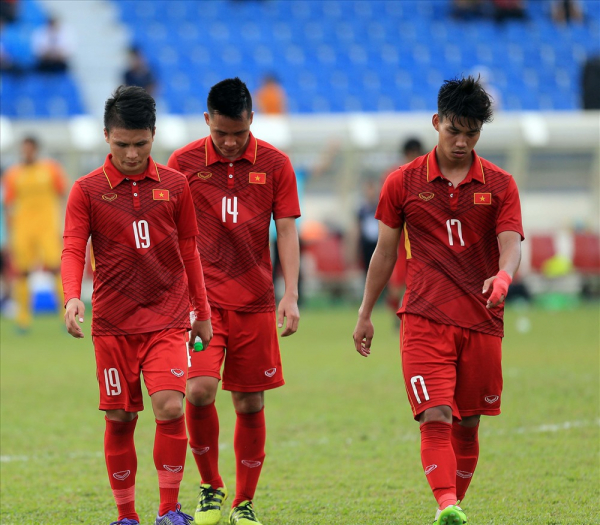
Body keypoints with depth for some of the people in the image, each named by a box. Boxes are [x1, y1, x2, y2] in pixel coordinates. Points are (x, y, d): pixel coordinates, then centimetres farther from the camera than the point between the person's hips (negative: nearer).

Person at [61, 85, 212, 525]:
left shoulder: (174, 185, 5)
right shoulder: (87, 190, 0)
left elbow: (189, 252, 13)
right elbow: (73, 250, -5)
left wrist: (202, 313, 15)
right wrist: (73, 298, -24)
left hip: (168, 319, 0)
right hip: (113, 323, 0)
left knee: (170, 407, -16)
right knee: (120, 419, 3)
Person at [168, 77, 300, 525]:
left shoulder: (274, 164, 1)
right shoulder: (183, 163, 0)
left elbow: (287, 232, 2)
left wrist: (291, 296, -6)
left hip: (255, 301, 1)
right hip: (199, 299, -1)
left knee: (250, 404, 4)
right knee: (199, 390, -17)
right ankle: (211, 487, 4)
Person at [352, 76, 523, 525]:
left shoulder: (499, 185, 5)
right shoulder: (403, 183, 5)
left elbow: (511, 245, -6)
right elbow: (385, 251, 12)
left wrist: (503, 277, -29)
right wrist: (365, 314, 13)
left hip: (482, 321, 2)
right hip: (425, 319, -2)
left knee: (467, 424, 7)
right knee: (435, 418, -17)